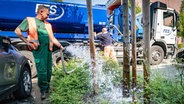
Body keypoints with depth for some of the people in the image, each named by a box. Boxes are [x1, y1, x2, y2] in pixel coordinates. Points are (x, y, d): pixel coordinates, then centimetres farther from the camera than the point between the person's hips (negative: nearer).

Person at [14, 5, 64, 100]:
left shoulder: (47, 24, 19)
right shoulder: (29, 20, 6)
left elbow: (52, 38, 20)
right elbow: (17, 31, 2)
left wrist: (60, 46, 12)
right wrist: (26, 41, -5)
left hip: (48, 49, 5)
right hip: (39, 49, -5)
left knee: (49, 70, 9)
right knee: (42, 70, -7)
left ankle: (47, 87, 25)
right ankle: (43, 90, 5)